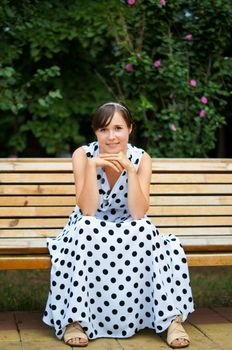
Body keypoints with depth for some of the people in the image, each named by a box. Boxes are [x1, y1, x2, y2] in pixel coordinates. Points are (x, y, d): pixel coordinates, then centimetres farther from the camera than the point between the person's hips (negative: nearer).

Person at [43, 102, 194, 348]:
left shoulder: (141, 159, -9)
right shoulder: (83, 155, -12)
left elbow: (138, 214, -20)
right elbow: (87, 211, -20)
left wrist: (130, 169, -28)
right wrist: (92, 166, -29)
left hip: (129, 233, 1)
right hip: (88, 234, -1)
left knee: (146, 231, -31)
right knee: (85, 228, -34)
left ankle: (172, 318, -27)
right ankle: (74, 320, -31)